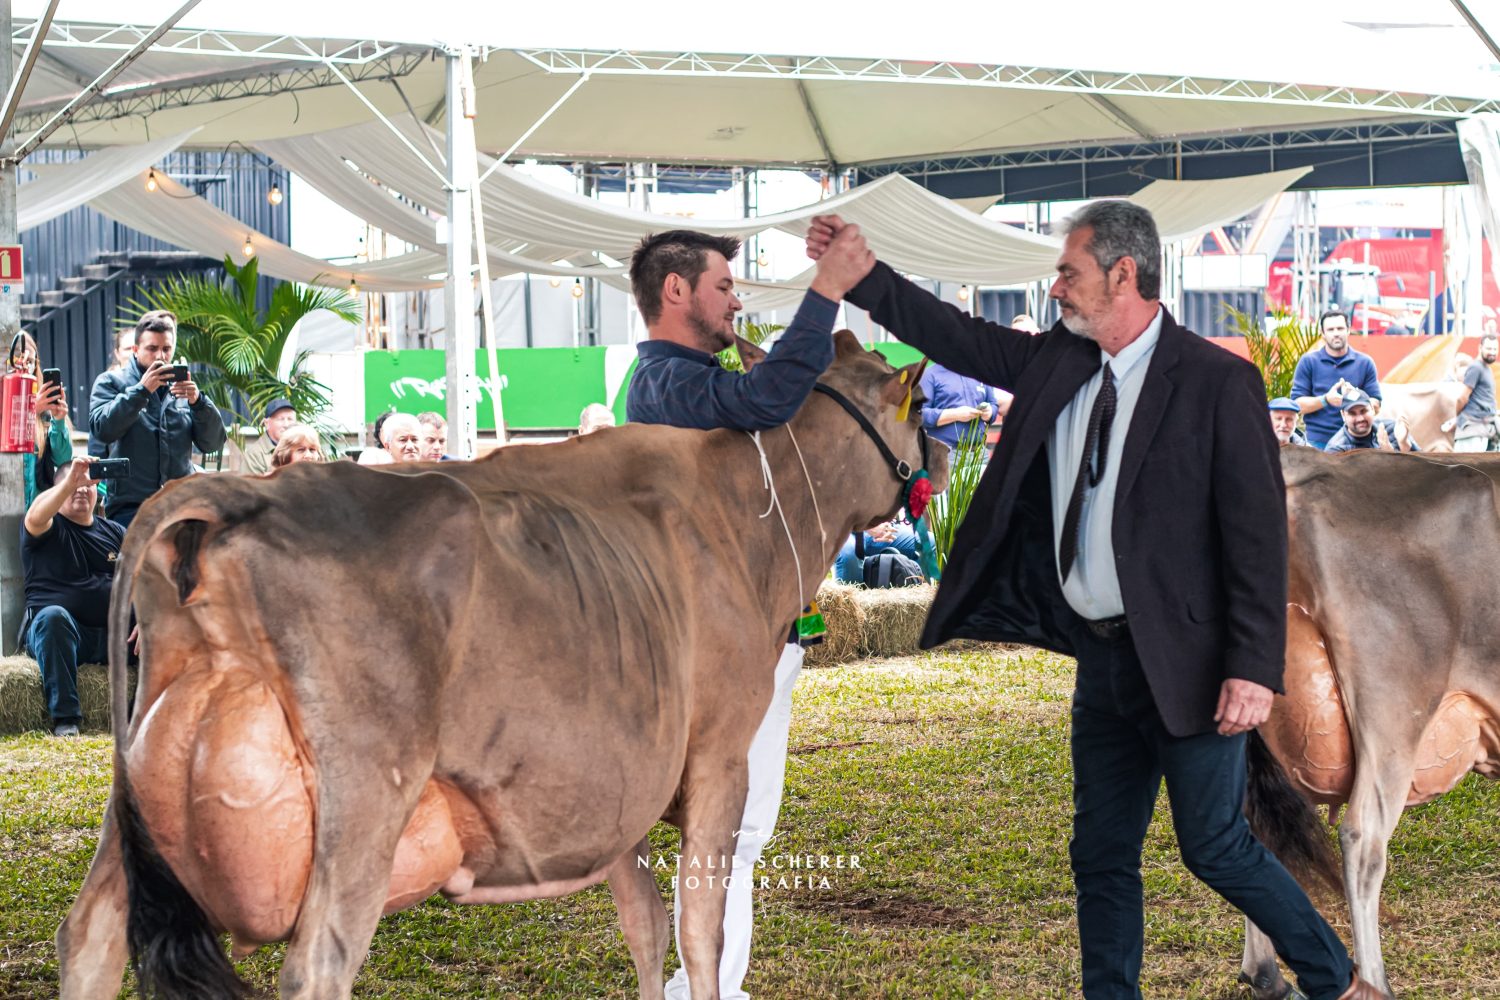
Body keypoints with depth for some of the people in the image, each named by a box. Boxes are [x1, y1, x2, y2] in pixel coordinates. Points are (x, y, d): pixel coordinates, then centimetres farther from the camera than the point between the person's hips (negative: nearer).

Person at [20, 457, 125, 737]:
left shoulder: (115, 533, 21)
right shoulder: (50, 527, 8)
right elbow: (35, 517, -18)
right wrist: (70, 481, -31)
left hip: (113, 636, 4)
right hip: (57, 631, -4)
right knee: (54, 615, -38)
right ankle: (64, 717, -37)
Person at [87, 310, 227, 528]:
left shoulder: (182, 387, 16)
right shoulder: (111, 383, 7)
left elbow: (213, 443, 7)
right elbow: (102, 429, -12)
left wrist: (198, 402, -10)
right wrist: (141, 390, -16)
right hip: (129, 508, -3)